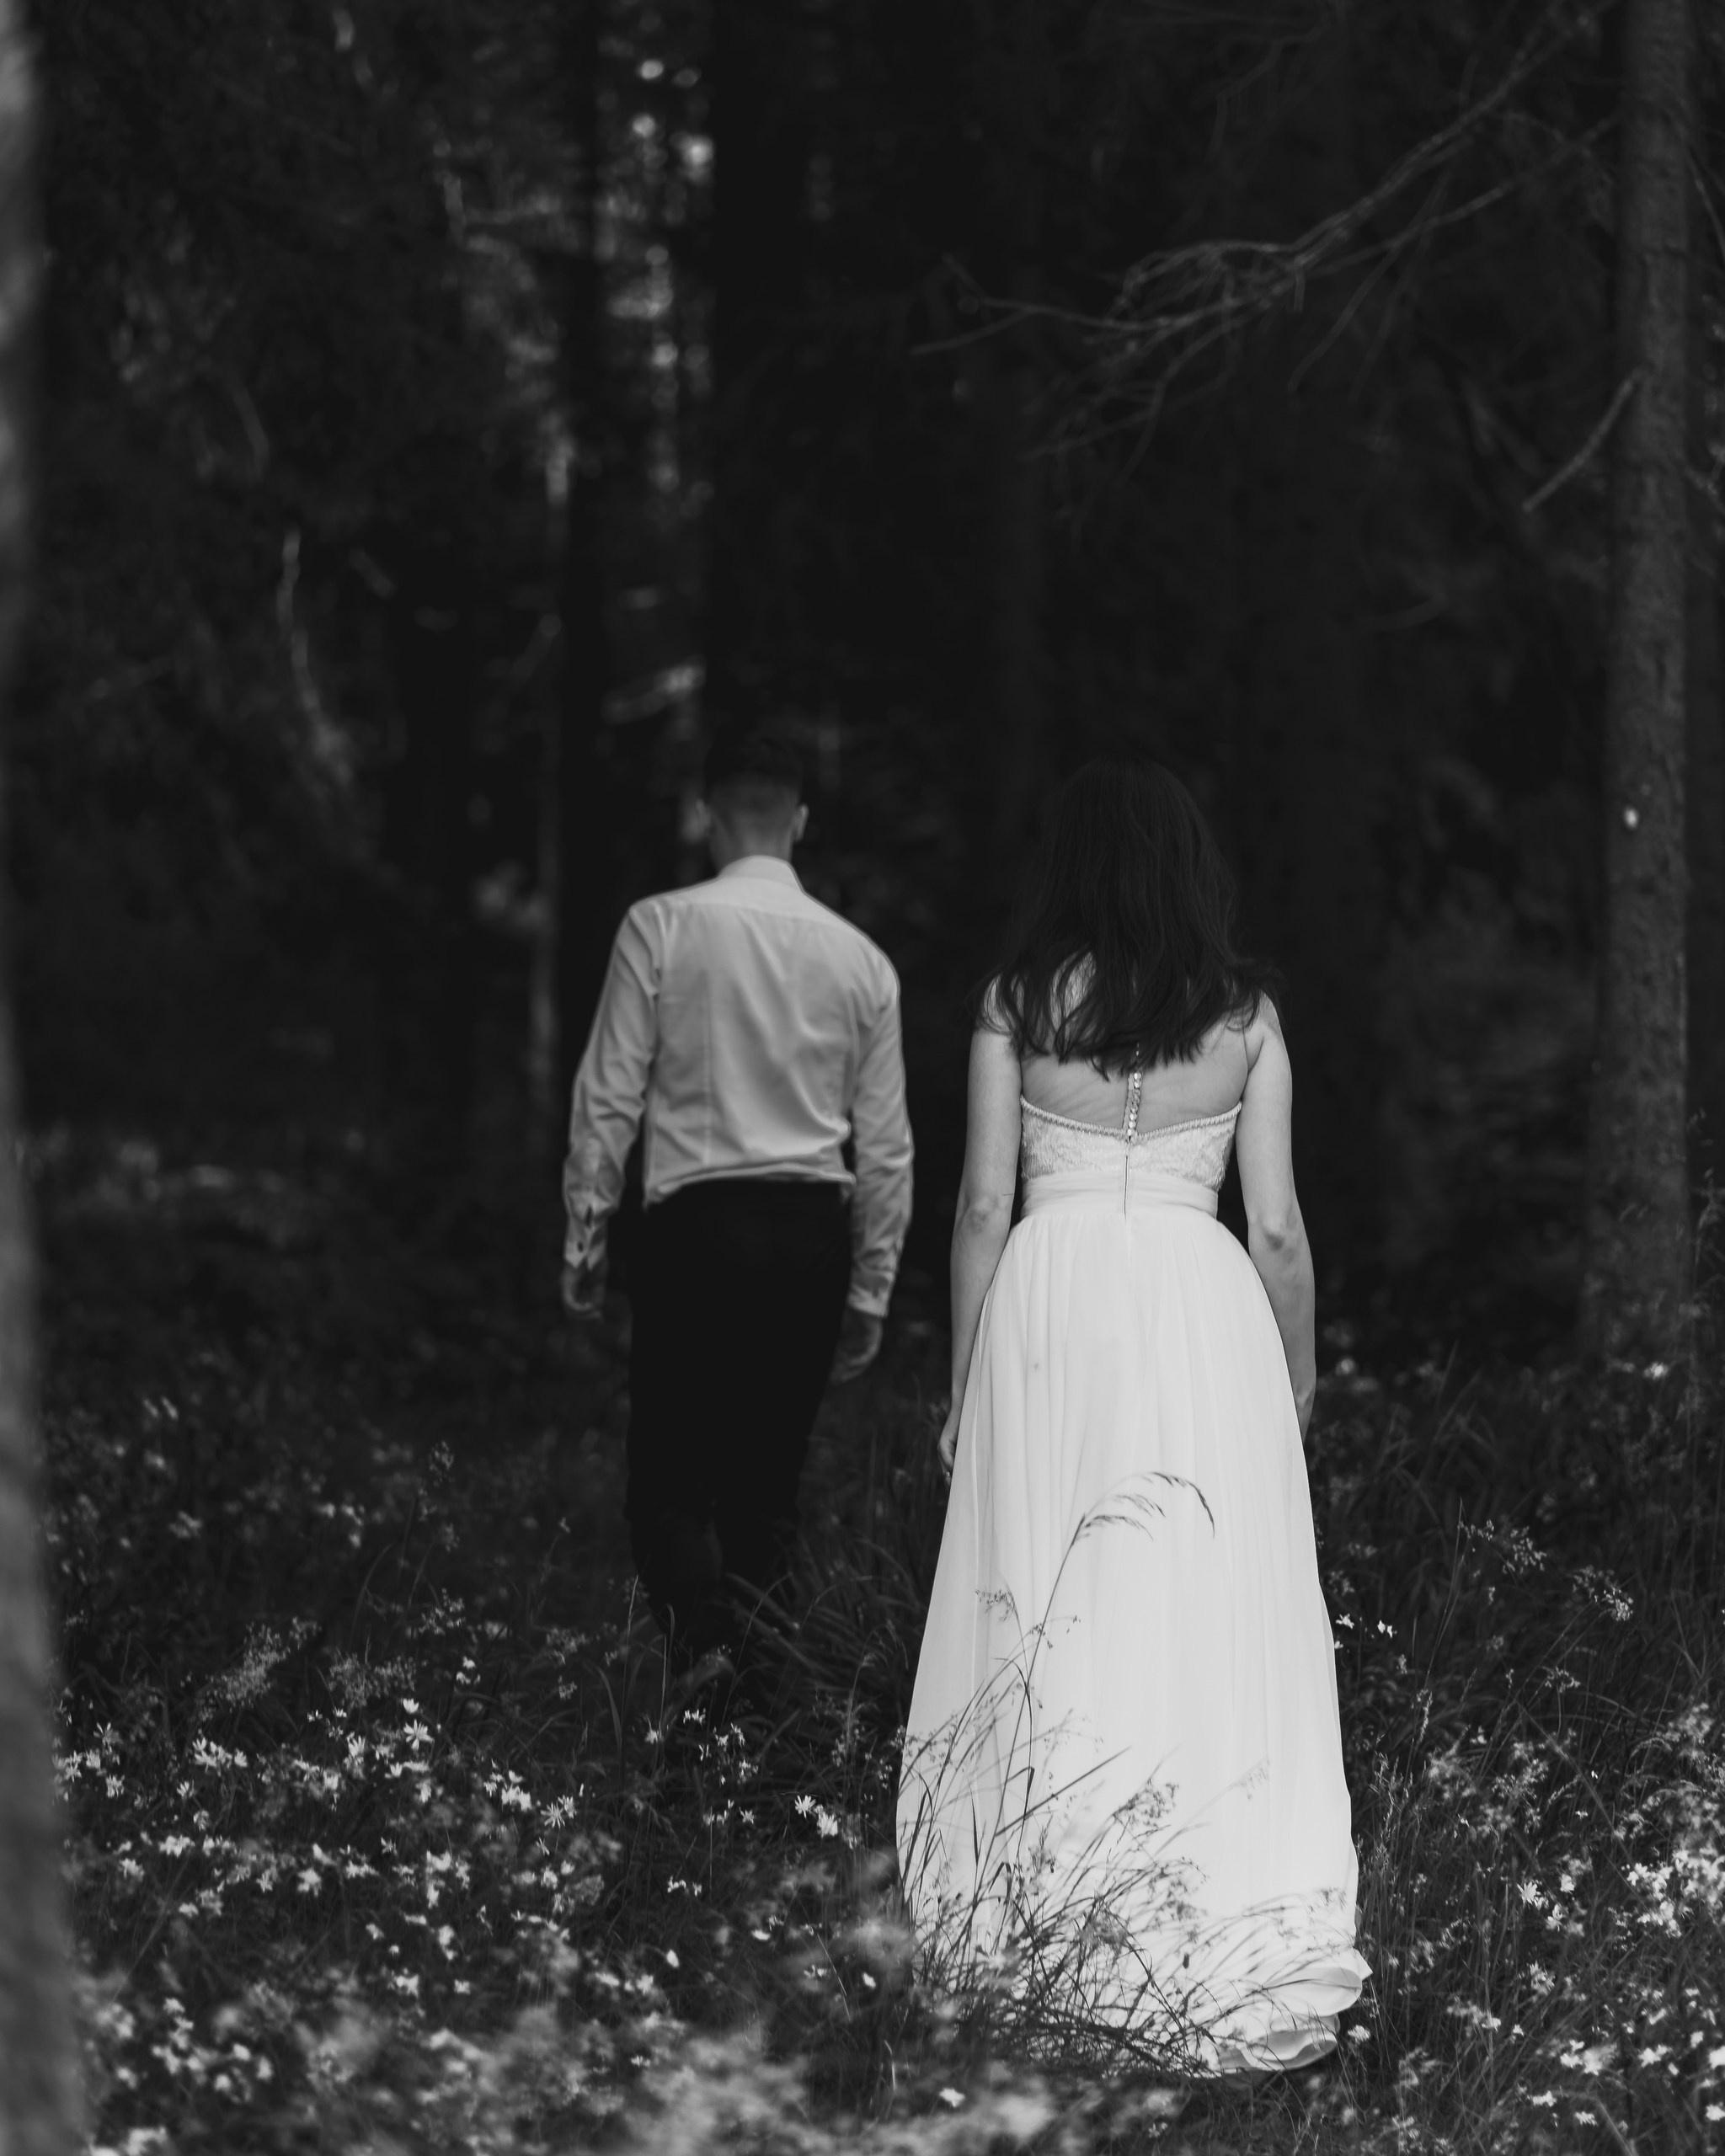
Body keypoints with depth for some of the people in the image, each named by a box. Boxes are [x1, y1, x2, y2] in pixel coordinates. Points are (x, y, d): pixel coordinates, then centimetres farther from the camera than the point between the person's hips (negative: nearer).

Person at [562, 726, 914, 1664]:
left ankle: (714, 1652, -24)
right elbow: (887, 1146, 9)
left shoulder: (662, 927, -3)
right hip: (815, 1233, 3)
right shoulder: (859, 956, 7)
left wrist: (584, 1236, 6)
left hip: (697, 1224, -3)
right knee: (767, 1491, 14)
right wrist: (869, 1291, 18)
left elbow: (609, 1097, -4)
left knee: (670, 1485, 0)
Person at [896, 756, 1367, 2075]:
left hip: (1050, 1298, 0)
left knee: (1044, 1617, 6)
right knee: (1205, 1612, 0)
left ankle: (1040, 1927, 11)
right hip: (1201, 1304, 0)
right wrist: (1299, 1383, 17)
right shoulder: (1245, 1013, 4)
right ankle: (1212, 1943, 0)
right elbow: (1279, 1230, 4)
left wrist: (965, 1380, 10)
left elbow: (983, 1207, 2)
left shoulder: (1020, 1000, 2)